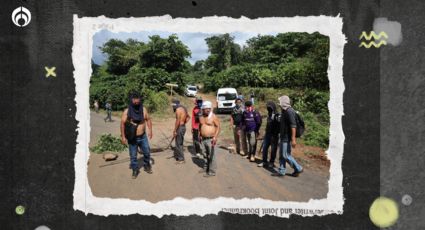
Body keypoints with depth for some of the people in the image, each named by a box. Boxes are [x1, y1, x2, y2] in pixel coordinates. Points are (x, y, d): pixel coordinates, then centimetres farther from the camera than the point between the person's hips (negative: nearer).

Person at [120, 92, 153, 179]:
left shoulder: (143, 109, -3)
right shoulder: (127, 111, -13)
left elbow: (148, 119, 8)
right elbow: (122, 123, -12)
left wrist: (150, 130, 0)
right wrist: (123, 136, -16)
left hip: (143, 136, 3)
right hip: (132, 138, -3)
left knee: (147, 152, 13)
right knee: (133, 155, 6)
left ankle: (147, 166, 36)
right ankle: (135, 170, 22)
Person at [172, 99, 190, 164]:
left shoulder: (178, 109, -18)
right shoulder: (183, 108, 12)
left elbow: (178, 121, -23)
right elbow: (188, 117, 25)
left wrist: (174, 131, -19)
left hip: (179, 128, -10)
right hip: (183, 127, 10)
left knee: (178, 144, -2)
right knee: (179, 143, 20)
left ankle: (181, 159, 2)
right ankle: (177, 155, 31)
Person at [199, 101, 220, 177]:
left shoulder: (213, 116, -11)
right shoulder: (201, 117, 9)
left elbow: (218, 127, -13)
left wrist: (215, 137, -23)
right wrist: (200, 135, 17)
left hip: (211, 139, -7)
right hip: (203, 139, 7)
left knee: (211, 156, -6)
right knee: (206, 155, 18)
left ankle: (212, 171, -1)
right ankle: (206, 167, 31)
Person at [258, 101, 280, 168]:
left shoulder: (277, 116, -15)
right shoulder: (269, 115, 12)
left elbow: (279, 126, -22)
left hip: (274, 135, -8)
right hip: (267, 134, 8)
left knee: (273, 149, 3)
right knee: (264, 148, 7)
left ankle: (271, 163, 14)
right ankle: (264, 162, 15)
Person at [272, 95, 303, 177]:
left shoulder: (289, 111, -18)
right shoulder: (284, 111, 12)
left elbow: (293, 125, -24)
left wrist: (293, 139, -27)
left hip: (287, 138, -10)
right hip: (283, 137, 10)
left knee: (286, 155, -4)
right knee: (281, 155, 12)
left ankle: (298, 169, 7)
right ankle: (281, 171, 17)